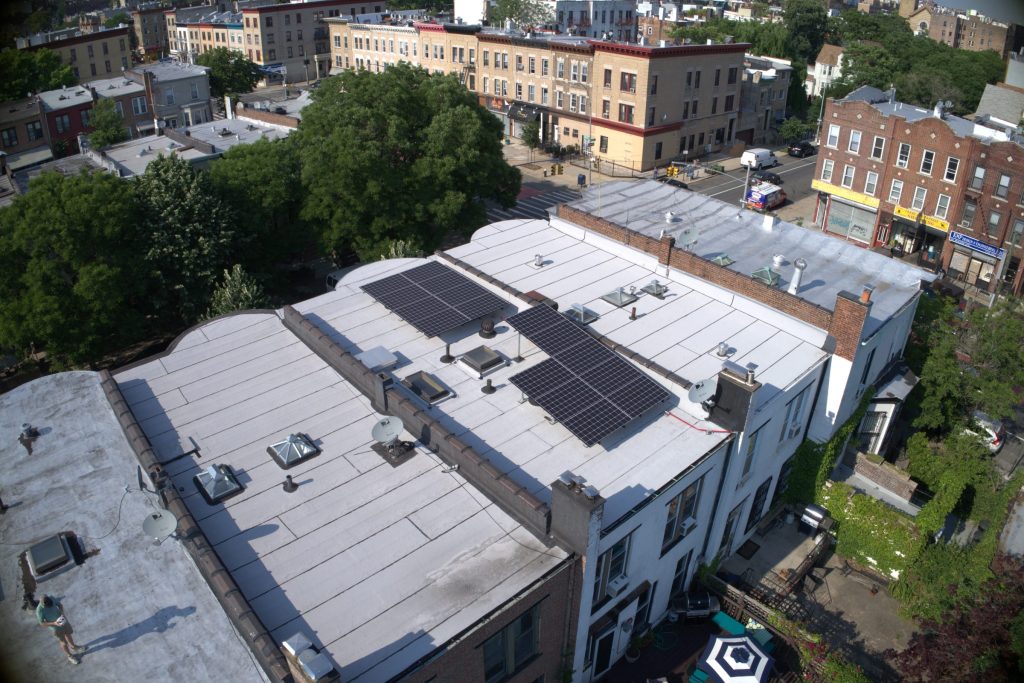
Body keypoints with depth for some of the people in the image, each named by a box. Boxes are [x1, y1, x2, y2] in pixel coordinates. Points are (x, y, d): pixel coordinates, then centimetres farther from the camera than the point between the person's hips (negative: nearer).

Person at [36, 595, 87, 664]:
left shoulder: (52, 599, -23)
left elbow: (60, 605, -4)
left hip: (63, 621, 4)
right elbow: (42, 623, -20)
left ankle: (73, 647, 57)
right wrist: (54, 623, -31)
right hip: (56, 628, -4)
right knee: (64, 642, 16)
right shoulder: (39, 611, -33)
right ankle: (70, 656, 42)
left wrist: (62, 613, -21)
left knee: (68, 635, 28)